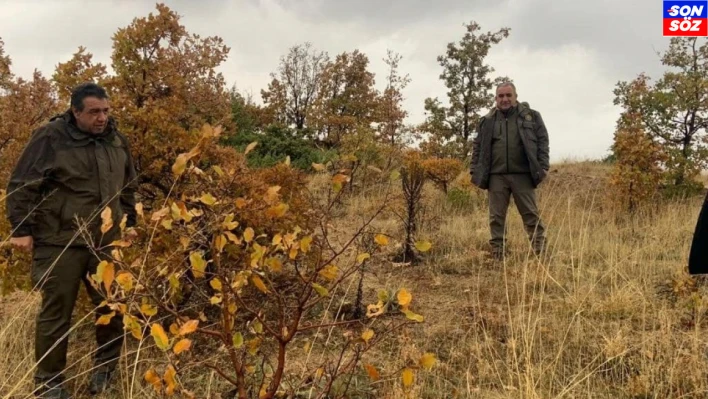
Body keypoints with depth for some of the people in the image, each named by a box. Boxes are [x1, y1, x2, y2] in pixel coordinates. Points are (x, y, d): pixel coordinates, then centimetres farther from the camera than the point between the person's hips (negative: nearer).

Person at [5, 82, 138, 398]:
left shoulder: (117, 141, 8)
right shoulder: (50, 138, -9)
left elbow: (127, 187, 22)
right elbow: (21, 186, -7)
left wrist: (129, 222, 21)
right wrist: (22, 229, -8)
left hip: (106, 242, 5)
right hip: (60, 244, -5)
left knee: (112, 307, 10)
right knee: (56, 313, 3)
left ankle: (106, 367, 32)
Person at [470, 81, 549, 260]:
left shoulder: (531, 116, 7)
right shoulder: (487, 121, 11)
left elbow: (542, 141, 4)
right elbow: (478, 146, 13)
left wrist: (542, 166, -5)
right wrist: (475, 171, 6)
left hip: (523, 175, -2)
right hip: (496, 176, 2)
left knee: (531, 214, 2)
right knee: (496, 217, 5)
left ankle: (542, 252, 10)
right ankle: (497, 255, 12)